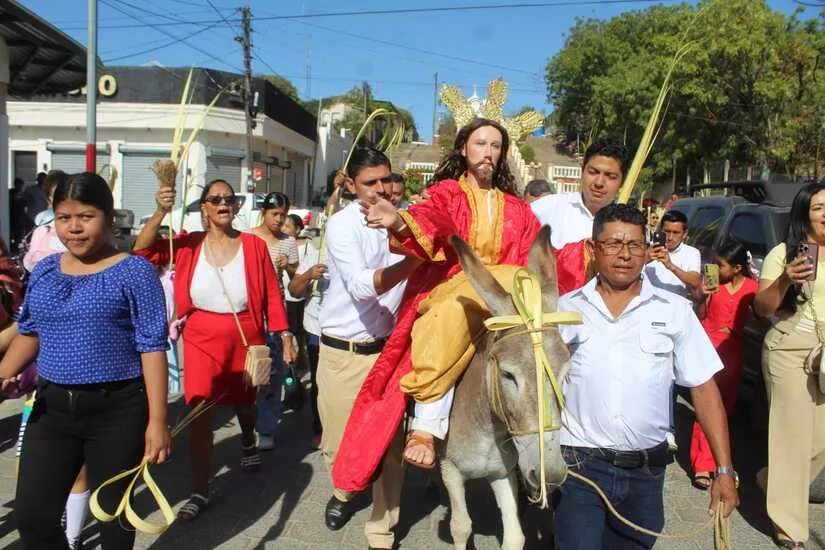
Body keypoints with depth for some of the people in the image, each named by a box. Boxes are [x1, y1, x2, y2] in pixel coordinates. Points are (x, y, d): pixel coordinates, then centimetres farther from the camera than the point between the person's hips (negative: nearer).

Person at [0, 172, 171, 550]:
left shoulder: (134, 272, -10)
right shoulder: (43, 271, 7)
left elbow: (152, 347, -12)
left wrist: (157, 420, -16)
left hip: (118, 409, -5)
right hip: (52, 406, 5)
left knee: (114, 513, 11)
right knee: (31, 516, 9)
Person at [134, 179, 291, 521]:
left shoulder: (254, 245, -9)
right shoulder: (189, 244, -5)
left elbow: (271, 294, -6)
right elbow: (143, 250, -15)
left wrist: (284, 335, -7)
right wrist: (160, 213, -28)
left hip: (245, 337, 1)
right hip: (201, 338, 0)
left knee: (243, 401, 23)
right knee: (199, 412, -5)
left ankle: (248, 443, 58)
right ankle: (201, 492, 8)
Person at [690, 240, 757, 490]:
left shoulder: (751, 287, -2)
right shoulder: (713, 282, -5)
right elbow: (699, 317, 0)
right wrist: (703, 297, -17)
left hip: (732, 350, 3)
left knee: (725, 404, 12)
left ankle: (709, 454, 33)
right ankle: (703, 465, -9)